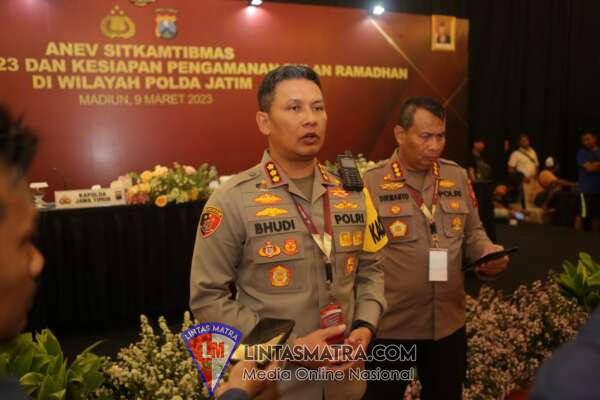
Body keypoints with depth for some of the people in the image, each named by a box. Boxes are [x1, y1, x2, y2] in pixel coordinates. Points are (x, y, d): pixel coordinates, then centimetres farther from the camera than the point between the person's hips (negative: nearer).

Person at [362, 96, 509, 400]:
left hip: (449, 322, 5)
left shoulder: (457, 176, 5)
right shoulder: (372, 182, -11)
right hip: (390, 324, -4)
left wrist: (487, 251, -7)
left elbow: (472, 232, 15)